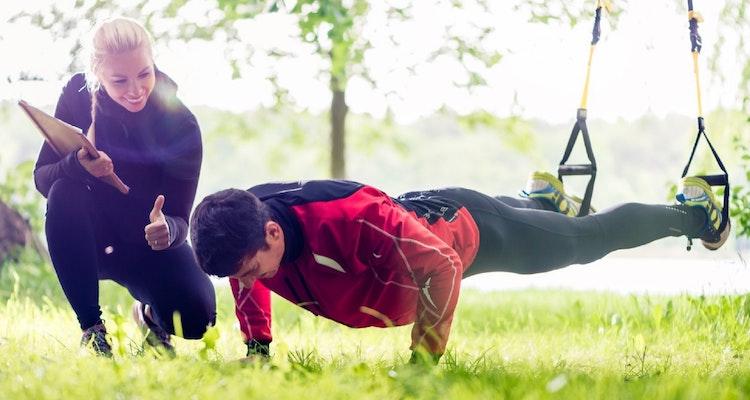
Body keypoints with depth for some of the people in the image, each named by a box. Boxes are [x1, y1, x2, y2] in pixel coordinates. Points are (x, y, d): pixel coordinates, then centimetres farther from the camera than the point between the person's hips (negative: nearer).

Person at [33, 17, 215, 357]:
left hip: (149, 245, -1)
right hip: (92, 244, 1)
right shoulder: (78, 96, -16)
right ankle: (91, 328, -19)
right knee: (64, 193, -32)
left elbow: (180, 219, -22)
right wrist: (77, 165, -39)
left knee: (196, 316, -27)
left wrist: (167, 229, -48)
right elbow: (41, 176, -15)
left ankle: (150, 314, 15)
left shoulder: (181, 125, -22)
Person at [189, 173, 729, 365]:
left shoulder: (353, 221, -49)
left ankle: (691, 211, 46)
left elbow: (440, 266, -43)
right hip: (417, 213, 6)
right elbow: (247, 278, -1)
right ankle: (543, 196, 74)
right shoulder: (246, 224, -27)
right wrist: (257, 342, -8)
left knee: (586, 239, 20)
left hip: (466, 232, -6)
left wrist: (424, 359, -40)